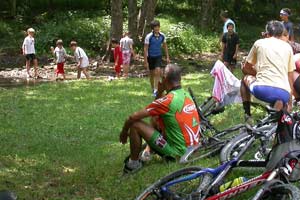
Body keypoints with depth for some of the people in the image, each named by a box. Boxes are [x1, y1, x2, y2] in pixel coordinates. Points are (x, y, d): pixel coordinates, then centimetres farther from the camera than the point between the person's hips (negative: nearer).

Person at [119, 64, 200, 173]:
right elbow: (160, 109, 17)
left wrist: (124, 131, 3)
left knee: (135, 124, -6)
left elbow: (133, 117, -15)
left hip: (178, 153, -8)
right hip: (192, 149, 8)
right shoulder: (186, 94, 4)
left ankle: (133, 163, 9)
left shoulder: (168, 100, -21)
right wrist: (160, 92, 4)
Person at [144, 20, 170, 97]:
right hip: (150, 57, -1)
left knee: (158, 71, -15)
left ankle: (156, 90, -12)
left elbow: (165, 46, 10)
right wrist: (145, 61, -13)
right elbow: (145, 49, -11)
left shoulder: (162, 36, -4)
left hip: (158, 56, 2)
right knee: (152, 74, 7)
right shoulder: (149, 37, -14)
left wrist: (167, 57, 8)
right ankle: (153, 89, 24)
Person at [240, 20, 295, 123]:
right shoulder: (288, 47, 19)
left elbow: (246, 68, 22)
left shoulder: (259, 43, 15)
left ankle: (247, 115, 20)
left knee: (246, 78, 30)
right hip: (284, 93, 1)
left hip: (262, 89, -1)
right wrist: (289, 99, 29)